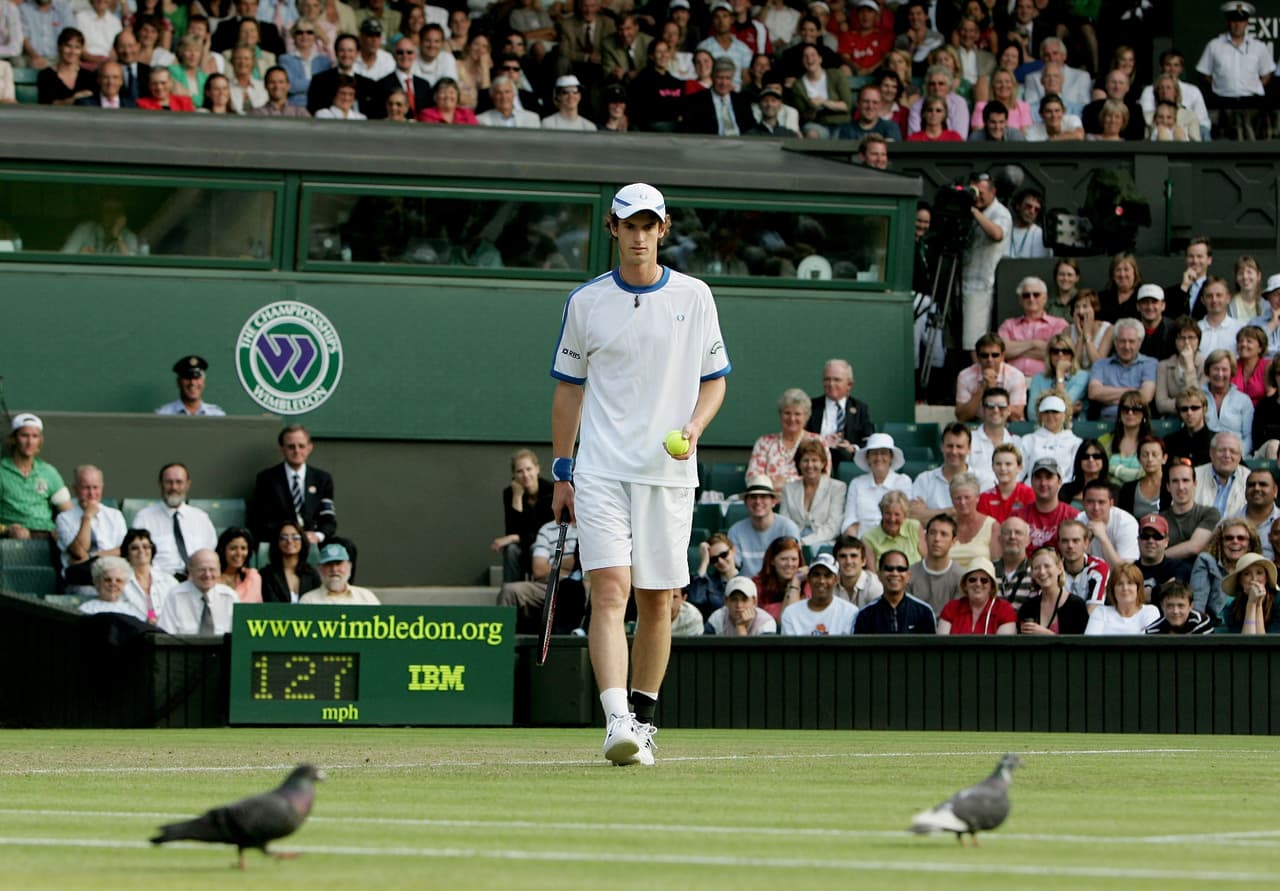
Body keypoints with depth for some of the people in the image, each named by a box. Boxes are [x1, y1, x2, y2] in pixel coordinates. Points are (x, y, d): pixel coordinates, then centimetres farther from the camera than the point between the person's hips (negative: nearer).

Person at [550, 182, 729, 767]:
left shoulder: (693, 297, 6)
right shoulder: (586, 302, 6)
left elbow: (714, 380, 12)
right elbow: (569, 389, 12)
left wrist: (693, 428, -8)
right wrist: (560, 473, 9)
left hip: (668, 472, 1)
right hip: (601, 471, -1)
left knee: (657, 600, 5)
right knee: (609, 590, -16)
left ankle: (643, 720, 19)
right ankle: (616, 722, -25)